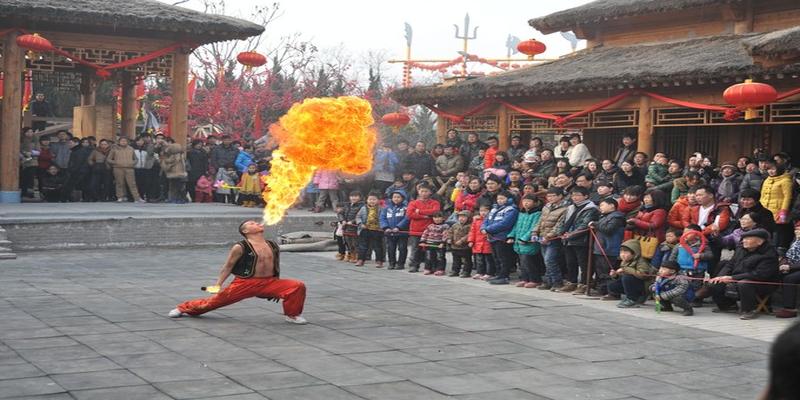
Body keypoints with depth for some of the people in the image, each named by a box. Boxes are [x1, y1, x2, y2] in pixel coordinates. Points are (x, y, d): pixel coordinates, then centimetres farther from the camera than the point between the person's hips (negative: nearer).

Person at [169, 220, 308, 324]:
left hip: (269, 282, 4)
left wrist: (277, 290, 23)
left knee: (298, 286, -14)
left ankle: (292, 315, 3)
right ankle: (184, 308, 22)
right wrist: (218, 285, -14)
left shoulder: (273, 246, 11)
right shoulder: (240, 247, -6)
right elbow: (228, 266, -4)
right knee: (217, 299, -1)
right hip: (245, 283, -4)